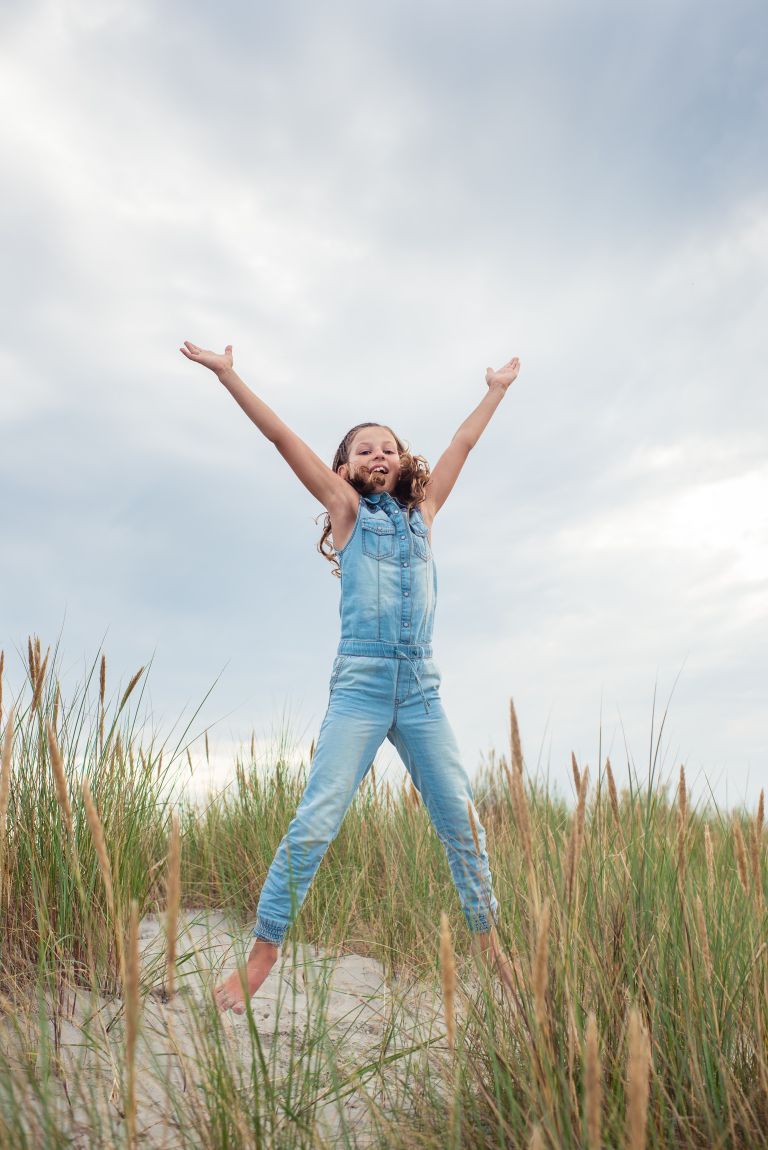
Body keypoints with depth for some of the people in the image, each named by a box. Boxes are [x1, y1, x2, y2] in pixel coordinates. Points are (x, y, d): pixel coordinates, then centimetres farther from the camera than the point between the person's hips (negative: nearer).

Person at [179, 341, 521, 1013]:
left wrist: (497, 390, 38)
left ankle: (489, 942, 20)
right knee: (316, 820, -9)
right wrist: (228, 375, 8)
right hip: (360, 684, -3)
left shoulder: (422, 510, 19)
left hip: (422, 687, 4)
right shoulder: (346, 508, 10)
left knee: (462, 818, 4)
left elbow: (463, 445, 28)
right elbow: (283, 437, 8)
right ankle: (263, 951, 3)